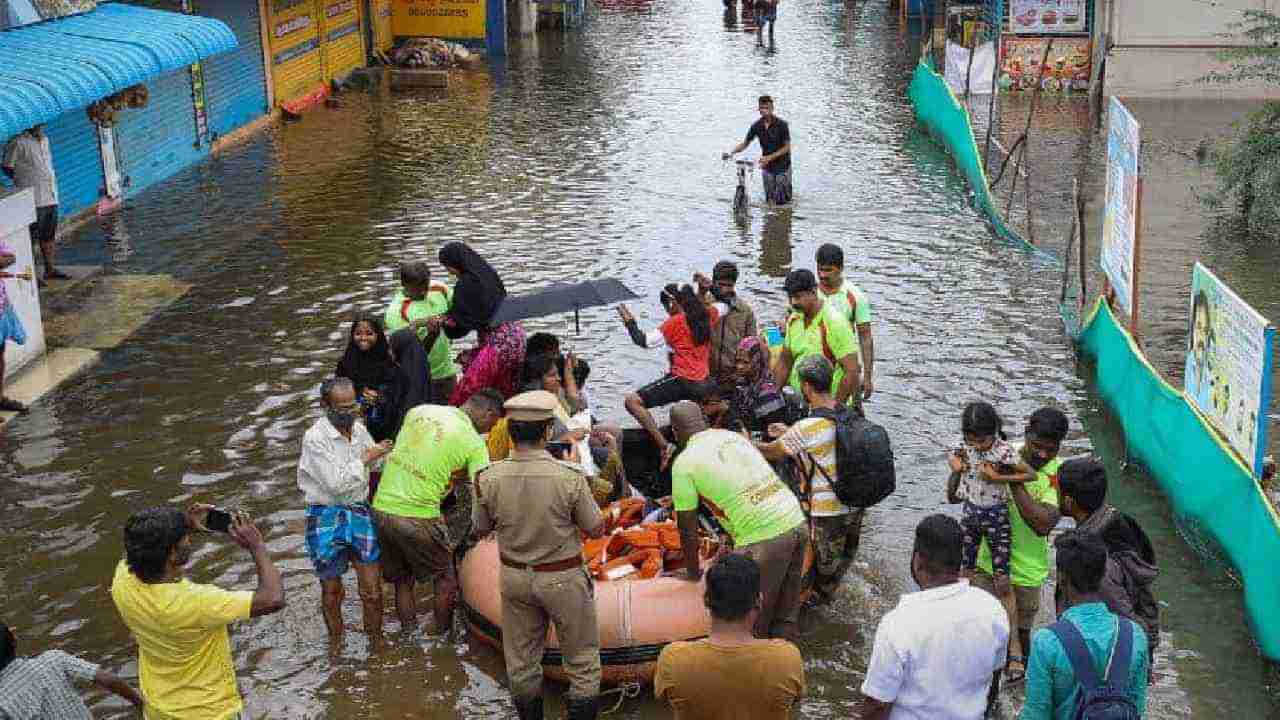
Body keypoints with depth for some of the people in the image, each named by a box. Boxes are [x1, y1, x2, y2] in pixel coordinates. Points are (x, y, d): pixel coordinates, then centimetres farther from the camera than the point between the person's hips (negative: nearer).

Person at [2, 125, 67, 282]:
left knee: (50, 235, 13)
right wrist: (21, 181, -1)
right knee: (31, 237, -4)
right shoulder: (18, 142, -11)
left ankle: (50, 269, 22)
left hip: (51, 197, 8)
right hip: (33, 198, -8)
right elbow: (6, 167, -8)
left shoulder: (44, 140, 12)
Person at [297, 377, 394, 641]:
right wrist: (366, 457, -16)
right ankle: (336, 644, 29)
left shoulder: (359, 429, 3)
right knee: (332, 592, 10)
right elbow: (336, 483, -21)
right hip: (327, 518, -4)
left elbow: (379, 464, 19)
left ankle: (377, 641, 20)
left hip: (360, 513, 4)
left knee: (372, 590, 3)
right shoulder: (315, 438, -16)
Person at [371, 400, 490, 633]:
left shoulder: (419, 411, 8)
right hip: (419, 517, -6)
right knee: (445, 579, 17)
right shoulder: (474, 443, -8)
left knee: (402, 581, 21)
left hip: (381, 507, 6)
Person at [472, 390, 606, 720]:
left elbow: (480, 528, 2)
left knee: (521, 662, 20)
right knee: (583, 661, 13)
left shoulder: (489, 479, -14)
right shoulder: (569, 477, -23)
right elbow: (596, 529, -11)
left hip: (514, 577, 4)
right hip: (563, 579, -3)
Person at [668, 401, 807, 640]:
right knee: (786, 616, 18)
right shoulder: (733, 435, 19)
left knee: (753, 624, 7)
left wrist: (693, 572, 18)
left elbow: (687, 528, 4)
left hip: (764, 538, -7)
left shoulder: (684, 462, -1)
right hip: (797, 521, 7)